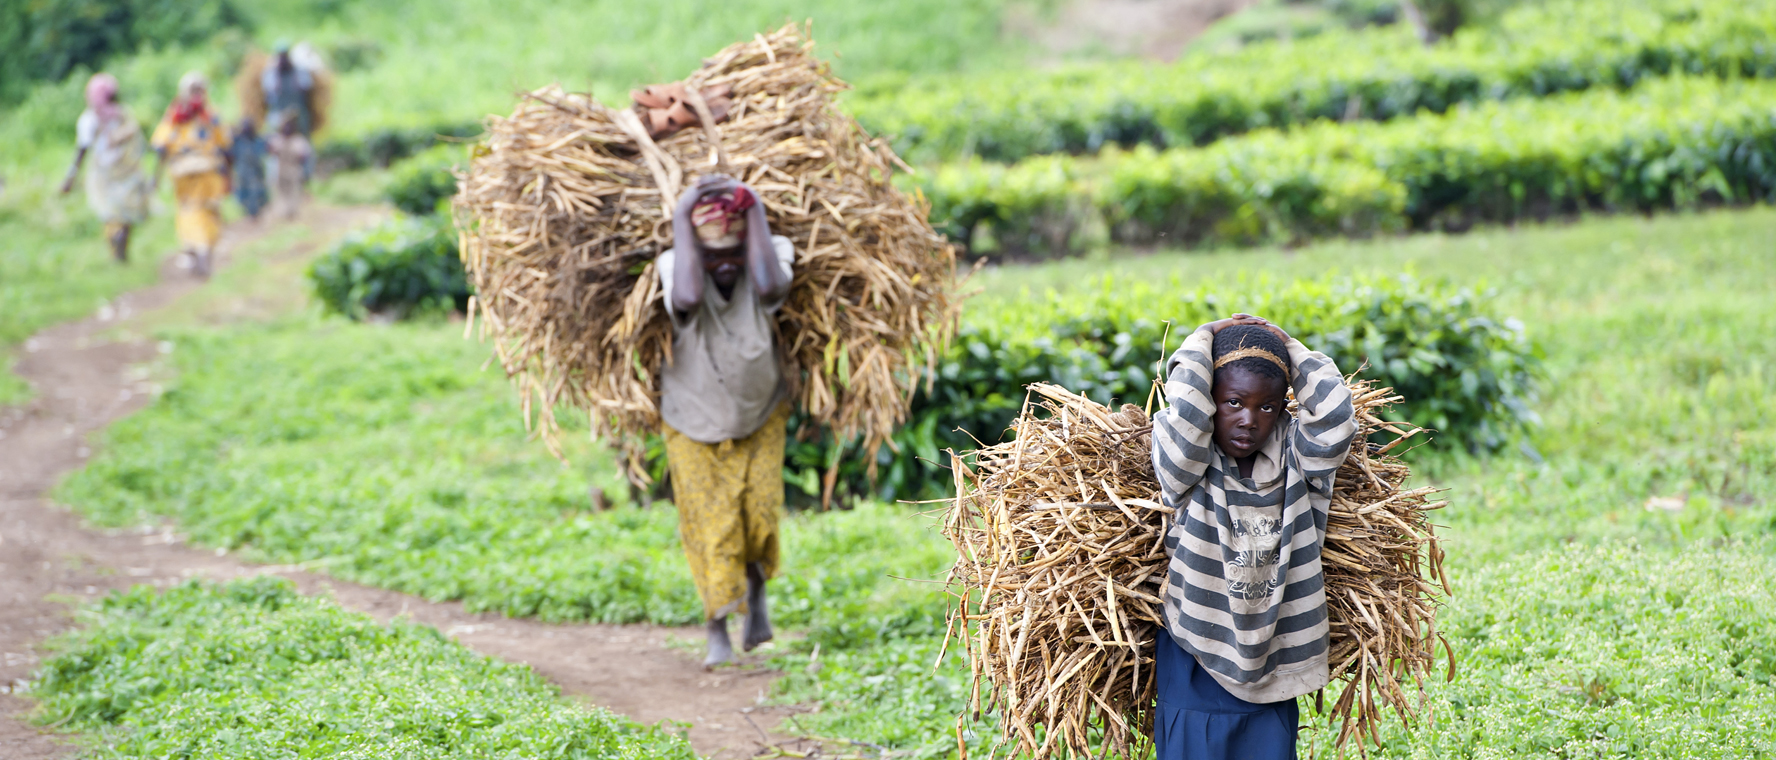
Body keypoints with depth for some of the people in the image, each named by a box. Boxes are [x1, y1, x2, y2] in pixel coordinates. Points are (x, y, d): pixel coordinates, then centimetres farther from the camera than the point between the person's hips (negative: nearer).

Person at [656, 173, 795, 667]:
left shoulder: (769, 257, -20)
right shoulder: (677, 268, -24)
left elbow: (771, 288, -44)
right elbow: (687, 298, -48)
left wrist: (754, 214, -37)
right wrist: (682, 224, -39)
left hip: (760, 414, 1)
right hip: (694, 420, -1)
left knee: (760, 511, -3)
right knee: (708, 524, -2)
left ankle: (755, 592, 27)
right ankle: (717, 633, 11)